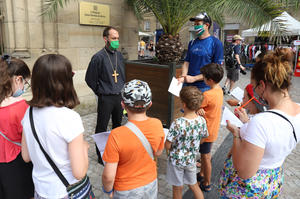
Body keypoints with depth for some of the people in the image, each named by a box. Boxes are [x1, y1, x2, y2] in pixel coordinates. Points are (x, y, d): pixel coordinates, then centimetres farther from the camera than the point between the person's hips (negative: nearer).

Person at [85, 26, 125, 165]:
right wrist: (100, 92, 0)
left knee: (117, 125, 19)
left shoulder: (119, 55, 6)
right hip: (106, 98, -6)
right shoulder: (99, 57, -13)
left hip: (119, 96, 6)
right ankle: (100, 155, 19)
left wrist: (121, 89, 14)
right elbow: (90, 79, -6)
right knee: (102, 128, 4)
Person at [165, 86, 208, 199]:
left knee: (178, 188, 19)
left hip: (176, 160, -4)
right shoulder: (202, 121, -15)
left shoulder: (177, 124, -31)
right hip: (191, 160, 4)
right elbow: (203, 137, 2)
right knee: (194, 185, 27)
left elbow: (167, 146, -23)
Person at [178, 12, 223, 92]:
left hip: (204, 87, -4)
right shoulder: (192, 43, 9)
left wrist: (194, 78, -17)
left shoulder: (216, 43, -7)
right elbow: (187, 62, 9)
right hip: (188, 85, 5)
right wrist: (183, 77, -11)